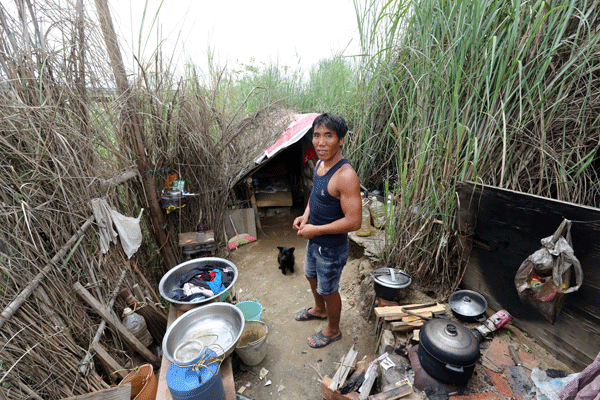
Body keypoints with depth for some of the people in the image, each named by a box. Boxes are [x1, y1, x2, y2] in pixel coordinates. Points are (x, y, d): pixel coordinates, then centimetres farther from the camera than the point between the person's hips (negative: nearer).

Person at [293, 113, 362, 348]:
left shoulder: (346, 176, -30)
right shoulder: (320, 164, -2)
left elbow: (353, 222, -30)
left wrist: (316, 230, -23)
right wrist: (305, 215, -2)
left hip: (332, 247, -8)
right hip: (315, 240, 9)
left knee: (328, 290, 14)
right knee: (311, 275, 29)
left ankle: (333, 330, 44)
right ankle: (319, 310, 59)